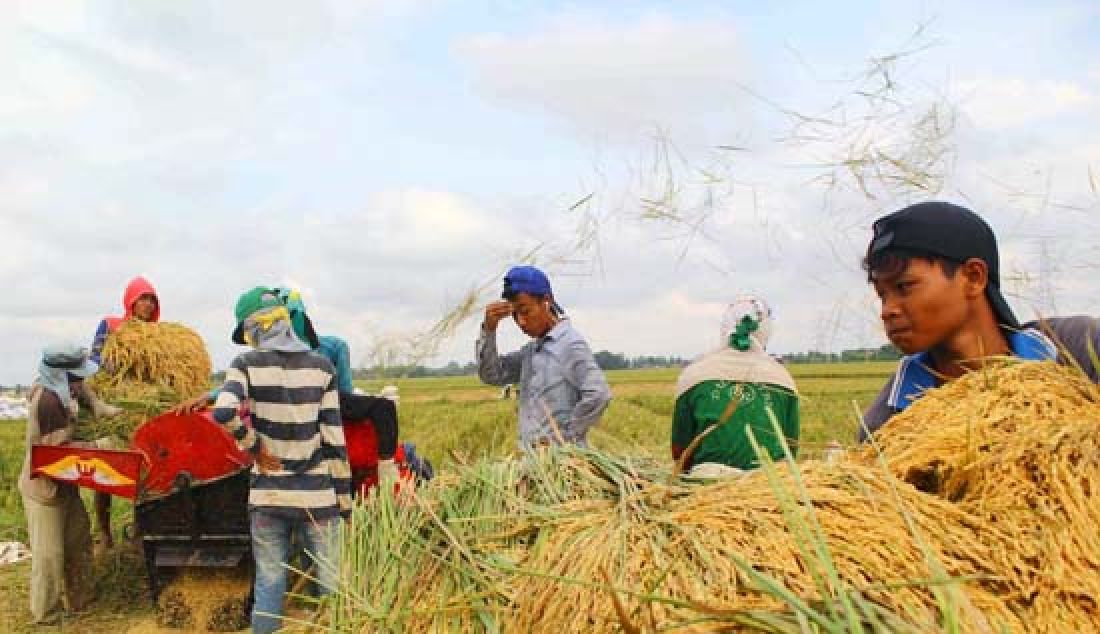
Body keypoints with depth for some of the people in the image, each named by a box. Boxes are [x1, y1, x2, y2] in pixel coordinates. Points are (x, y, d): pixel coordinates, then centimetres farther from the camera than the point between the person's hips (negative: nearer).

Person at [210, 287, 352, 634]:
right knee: (332, 585, 9)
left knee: (268, 584, 12)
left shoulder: (247, 364, -3)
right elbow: (334, 439, -3)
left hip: (267, 495, 0)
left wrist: (253, 446, -3)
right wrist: (344, 497, 4)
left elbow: (224, 412, -20)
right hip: (318, 495, 0)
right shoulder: (321, 366, -1)